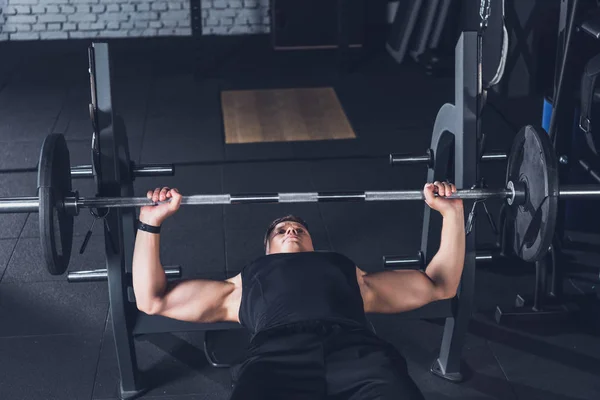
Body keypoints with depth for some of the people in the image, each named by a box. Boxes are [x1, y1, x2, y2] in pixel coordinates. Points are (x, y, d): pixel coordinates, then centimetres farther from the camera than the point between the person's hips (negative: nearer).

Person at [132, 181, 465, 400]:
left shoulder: (352, 275, 42)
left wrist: (451, 211, 40)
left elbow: (441, 285, 45)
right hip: (278, 357, 0)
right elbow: (153, 299, 38)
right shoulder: (244, 285, 41)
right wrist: (151, 221, 34)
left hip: (360, 352, 1)